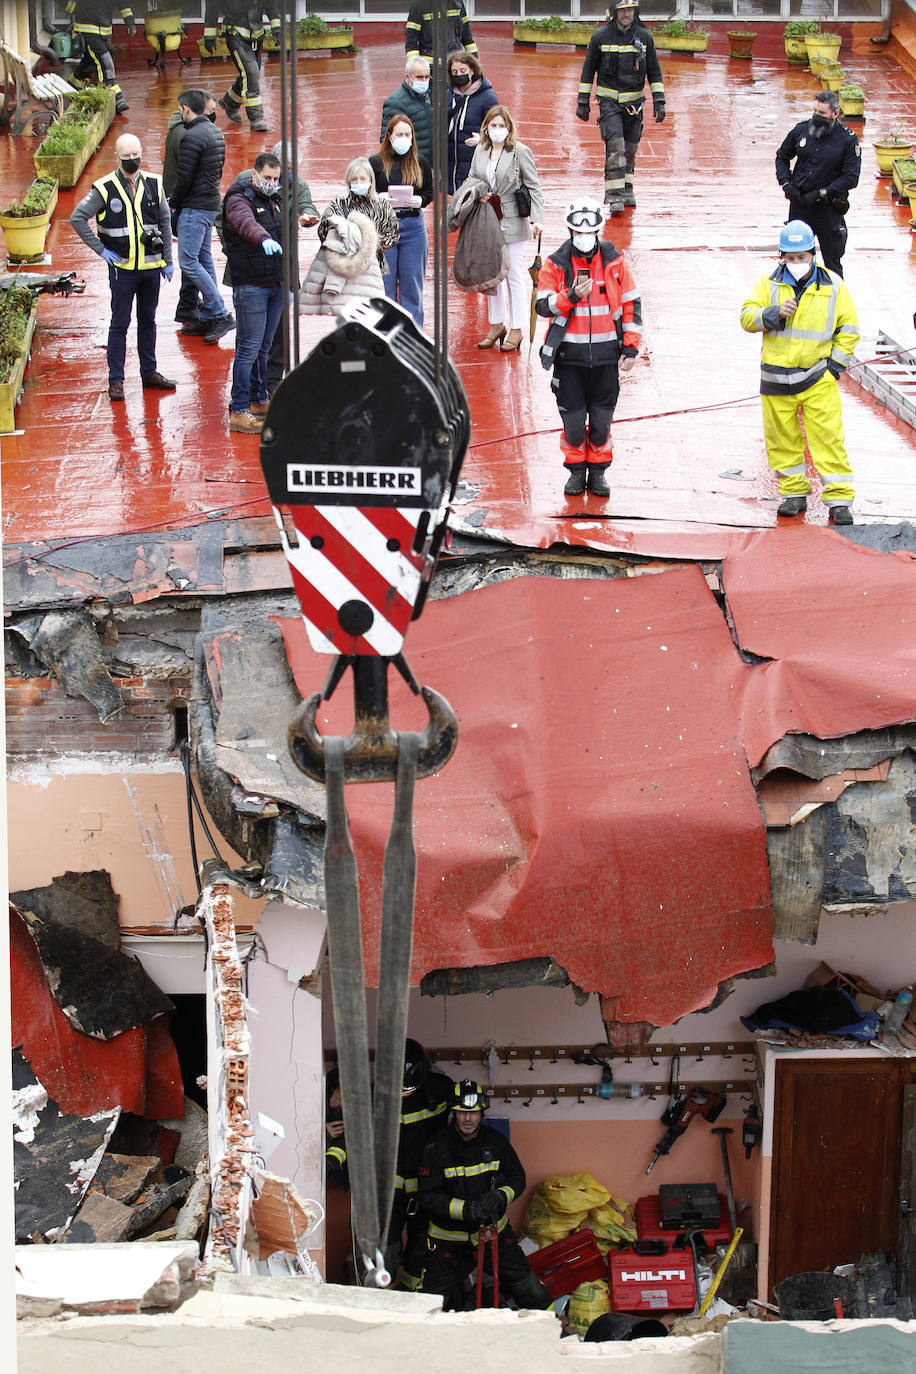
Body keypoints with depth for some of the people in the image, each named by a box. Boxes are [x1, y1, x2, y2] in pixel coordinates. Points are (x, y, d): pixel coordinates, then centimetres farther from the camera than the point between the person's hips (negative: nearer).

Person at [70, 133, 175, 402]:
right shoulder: (105, 188, -7)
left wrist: (167, 260, 10)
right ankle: (116, 379, 6)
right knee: (120, 323, 1)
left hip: (151, 266, 3)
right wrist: (101, 249, -6)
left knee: (148, 321, 13)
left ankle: (149, 372, 24)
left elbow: (165, 223, 12)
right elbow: (77, 218, -4)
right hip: (122, 267, -3)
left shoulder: (153, 185, 4)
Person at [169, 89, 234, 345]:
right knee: (204, 259, 13)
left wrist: (173, 203, -2)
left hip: (194, 208, -10)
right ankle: (208, 317, 16)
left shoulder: (192, 137, -18)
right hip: (211, 203, 10)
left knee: (188, 262, -8)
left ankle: (221, 314, -11)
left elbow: (184, 178, -19)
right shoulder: (215, 133, 12)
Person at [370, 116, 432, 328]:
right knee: (385, 285, 1)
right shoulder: (376, 163, 2)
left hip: (413, 228, 1)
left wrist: (420, 201, -7)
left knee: (412, 286, 5)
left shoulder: (420, 163, 7)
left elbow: (430, 193, 14)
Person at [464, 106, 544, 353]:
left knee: (514, 275, 0)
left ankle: (516, 328, 10)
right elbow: (471, 178, 19)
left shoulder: (520, 152, -9)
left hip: (512, 221, -5)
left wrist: (537, 218, -18)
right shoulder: (480, 151, 6)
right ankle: (497, 325, 25)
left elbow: (533, 187, -9)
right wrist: (477, 192, -5)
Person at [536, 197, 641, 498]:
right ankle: (576, 470, 22)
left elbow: (632, 304, 7)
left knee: (601, 420, 5)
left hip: (606, 355, 1)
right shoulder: (556, 264, -1)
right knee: (573, 419, 2)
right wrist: (571, 296, -22)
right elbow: (543, 305, -5)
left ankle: (598, 471, 22)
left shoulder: (614, 262, 2)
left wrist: (631, 348, 3)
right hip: (569, 355, -1)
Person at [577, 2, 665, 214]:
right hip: (609, 101, -3)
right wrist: (583, 101, 3)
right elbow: (588, 71, 5)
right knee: (615, 147, -15)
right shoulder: (600, 38, -4)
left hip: (634, 102, 3)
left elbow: (654, 73, 8)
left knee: (630, 149, 11)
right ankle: (614, 196, -16)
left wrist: (659, 101, 1)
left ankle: (626, 189, 28)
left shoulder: (644, 37, 2)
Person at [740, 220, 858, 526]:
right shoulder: (770, 283, 3)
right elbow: (747, 317, 1)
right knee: (782, 439, 7)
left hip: (817, 377, -2)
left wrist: (835, 364, -1)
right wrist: (774, 313, -17)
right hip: (777, 378, 2)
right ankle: (794, 493, 22)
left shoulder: (833, 285, 1)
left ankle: (839, 499, -2)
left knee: (828, 437, -7)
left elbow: (848, 329, 8)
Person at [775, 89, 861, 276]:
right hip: (799, 203, 3)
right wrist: (786, 183, -2)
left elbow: (850, 178, -11)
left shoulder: (848, 139, -9)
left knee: (832, 261, 1)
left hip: (829, 207, -3)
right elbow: (782, 157, 14)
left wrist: (820, 194, -16)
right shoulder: (801, 130, 0)